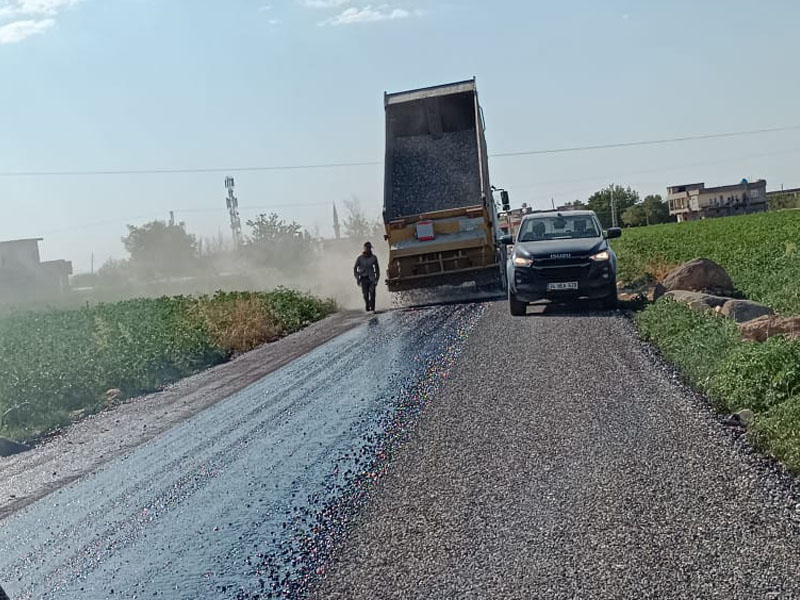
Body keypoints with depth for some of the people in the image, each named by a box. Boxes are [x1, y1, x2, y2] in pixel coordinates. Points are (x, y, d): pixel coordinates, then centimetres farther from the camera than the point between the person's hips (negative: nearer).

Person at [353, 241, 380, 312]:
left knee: (372, 293, -15)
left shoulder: (374, 257, 6)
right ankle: (367, 309, 14)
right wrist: (357, 279, 1)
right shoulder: (360, 258, 3)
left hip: (371, 278, 0)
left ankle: (372, 309, -16)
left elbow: (377, 268, 17)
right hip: (364, 279, 0)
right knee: (365, 295, -1)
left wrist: (377, 278, 12)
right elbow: (355, 269, 9)